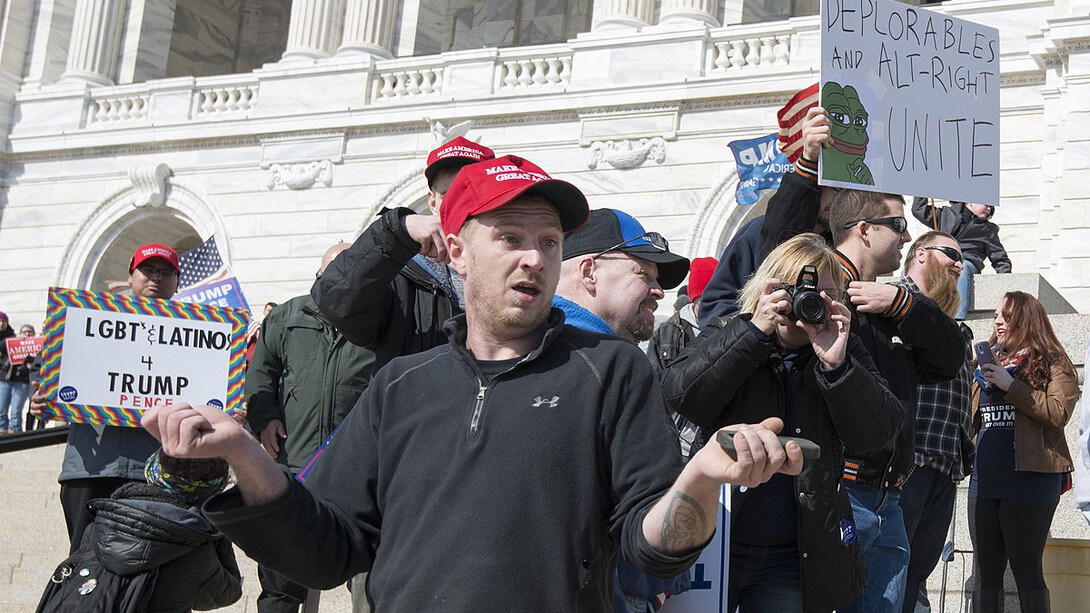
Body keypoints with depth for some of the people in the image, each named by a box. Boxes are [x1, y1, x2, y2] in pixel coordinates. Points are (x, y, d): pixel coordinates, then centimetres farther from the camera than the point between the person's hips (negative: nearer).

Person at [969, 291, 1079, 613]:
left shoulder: (1052, 363, 1)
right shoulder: (985, 364, 18)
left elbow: (1059, 413, -15)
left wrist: (1011, 386, -18)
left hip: (1029, 479, -6)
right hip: (983, 481, 6)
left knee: (1026, 570, -4)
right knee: (986, 572, 8)